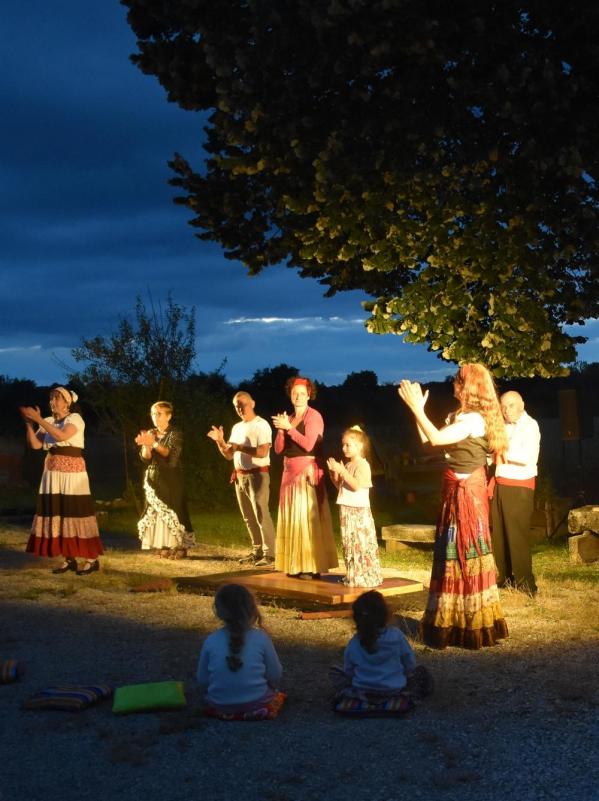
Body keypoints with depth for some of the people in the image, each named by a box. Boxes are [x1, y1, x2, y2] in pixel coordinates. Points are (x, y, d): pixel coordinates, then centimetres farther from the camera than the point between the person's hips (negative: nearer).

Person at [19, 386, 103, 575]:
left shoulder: (75, 418, -6)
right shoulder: (48, 422, 11)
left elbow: (61, 436, -24)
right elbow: (35, 445, 3)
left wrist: (38, 419, -22)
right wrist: (29, 423, -8)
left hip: (72, 472, -6)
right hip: (52, 473, 6)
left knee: (75, 511, -8)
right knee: (58, 512, 3)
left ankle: (92, 559, -3)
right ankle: (69, 558, 9)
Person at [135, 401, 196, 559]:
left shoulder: (175, 434, -4)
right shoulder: (150, 434, 11)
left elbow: (171, 454, -19)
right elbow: (146, 458, 0)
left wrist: (154, 443, -30)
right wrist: (146, 445, -20)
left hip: (171, 480, -5)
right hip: (154, 480, 5)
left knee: (173, 510, -7)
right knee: (157, 512, 1)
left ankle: (181, 546, -2)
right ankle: (164, 546, 6)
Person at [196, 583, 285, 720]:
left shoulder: (211, 641, -8)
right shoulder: (261, 638, -10)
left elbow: (202, 680, -1)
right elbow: (275, 676, -4)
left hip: (219, 707, 0)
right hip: (257, 705, 0)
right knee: (278, 695, 30)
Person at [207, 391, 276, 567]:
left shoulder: (261, 425, -9)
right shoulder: (237, 427, 15)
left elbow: (262, 452, -20)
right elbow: (229, 455, 15)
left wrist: (240, 447, -19)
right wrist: (220, 441, -2)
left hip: (257, 475, -8)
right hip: (240, 477, 8)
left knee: (261, 515, -11)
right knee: (249, 518, 12)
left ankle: (269, 554, -11)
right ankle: (257, 551, 20)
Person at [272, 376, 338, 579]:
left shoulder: (314, 416, -6)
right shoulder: (289, 419, 16)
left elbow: (309, 444, -19)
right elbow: (278, 449, 10)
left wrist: (289, 427, -18)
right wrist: (281, 429, -7)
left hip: (308, 473, -7)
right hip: (290, 473, 8)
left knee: (308, 518, -10)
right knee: (291, 518, 5)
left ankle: (313, 566, -9)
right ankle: (295, 565, 9)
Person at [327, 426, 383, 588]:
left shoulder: (363, 465, -12)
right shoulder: (347, 465, 15)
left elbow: (357, 486, -25)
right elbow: (339, 486, 19)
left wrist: (342, 471, -24)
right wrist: (333, 472, 4)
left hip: (359, 510, -9)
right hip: (346, 510, 9)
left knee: (362, 543, -7)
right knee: (349, 544, 11)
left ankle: (367, 576, -3)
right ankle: (353, 576, 19)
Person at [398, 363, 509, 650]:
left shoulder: (474, 419, -18)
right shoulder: (459, 416, 11)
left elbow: (436, 438, -29)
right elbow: (427, 438, 11)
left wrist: (416, 407, -24)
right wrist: (418, 408, 8)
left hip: (466, 493, -10)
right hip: (454, 492, 10)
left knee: (466, 554, -2)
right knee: (452, 554, 15)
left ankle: (475, 625, 8)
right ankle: (453, 620, 26)